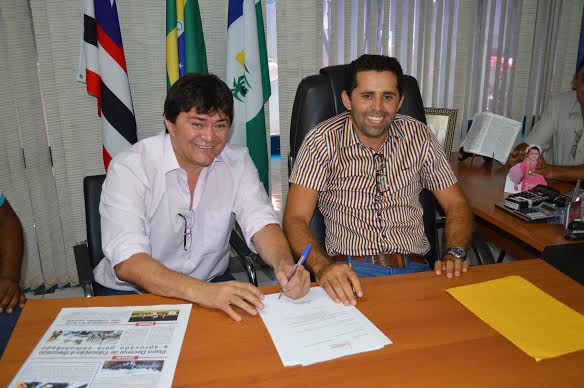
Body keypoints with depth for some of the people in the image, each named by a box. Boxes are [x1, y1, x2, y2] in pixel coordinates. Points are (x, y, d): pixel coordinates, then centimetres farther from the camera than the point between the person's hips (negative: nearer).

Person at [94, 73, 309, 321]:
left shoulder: (237, 162, -4)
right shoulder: (129, 168, -18)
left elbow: (261, 223, -13)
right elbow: (127, 262, -28)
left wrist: (285, 264, -36)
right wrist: (201, 291, -43)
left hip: (213, 282, 4)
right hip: (136, 293, -3)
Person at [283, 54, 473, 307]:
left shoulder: (418, 137, 9)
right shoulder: (323, 141, -2)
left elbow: (456, 205, 13)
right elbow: (296, 219, -9)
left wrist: (455, 254, -8)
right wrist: (322, 267, -29)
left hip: (414, 269, 4)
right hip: (351, 271, -4)